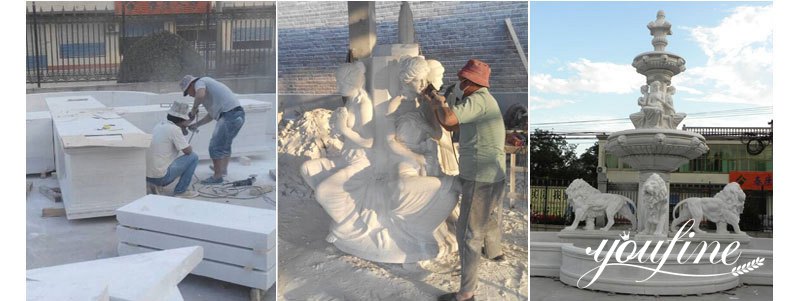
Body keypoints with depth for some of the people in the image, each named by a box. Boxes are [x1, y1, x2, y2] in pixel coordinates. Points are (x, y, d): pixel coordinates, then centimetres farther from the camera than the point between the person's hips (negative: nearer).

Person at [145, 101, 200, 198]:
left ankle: (154, 185, 18)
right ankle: (181, 191, 7)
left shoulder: (159, 125, 11)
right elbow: (188, 151, -8)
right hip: (161, 176, -8)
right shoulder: (175, 129, -14)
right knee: (193, 157, 3)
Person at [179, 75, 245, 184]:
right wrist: (197, 124, 28)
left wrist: (194, 109, -6)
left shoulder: (199, 83, 2)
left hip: (229, 115, -10)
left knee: (215, 147, 0)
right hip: (238, 114, 10)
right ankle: (223, 168, 45)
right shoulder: (208, 89, 30)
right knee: (225, 143, 29)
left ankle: (217, 176, 8)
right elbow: (212, 115, 30)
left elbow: (200, 95, -23)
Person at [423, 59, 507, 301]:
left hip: (480, 179, -10)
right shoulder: (482, 103, 14)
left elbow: (447, 119, -31)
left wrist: (437, 100, -11)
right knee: (491, 216, 34)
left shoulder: (479, 100, -17)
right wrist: (437, 104, 5)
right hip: (492, 176, 10)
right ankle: (495, 251, 62)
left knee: (468, 233, -6)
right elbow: (450, 126, 18)